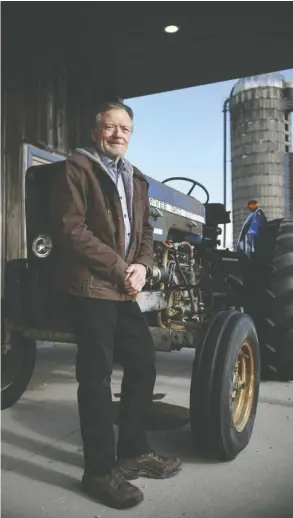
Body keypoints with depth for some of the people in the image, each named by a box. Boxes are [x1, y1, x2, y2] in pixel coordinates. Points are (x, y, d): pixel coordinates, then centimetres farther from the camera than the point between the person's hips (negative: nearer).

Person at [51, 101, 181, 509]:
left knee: (144, 362, 12)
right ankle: (100, 470, 14)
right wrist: (119, 268, -14)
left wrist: (142, 266, -2)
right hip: (91, 288, -8)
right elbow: (71, 230, -14)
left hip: (125, 290, 8)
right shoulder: (77, 168, -4)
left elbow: (145, 230, 19)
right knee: (96, 376, -1)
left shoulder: (134, 178, 19)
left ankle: (133, 451, 29)